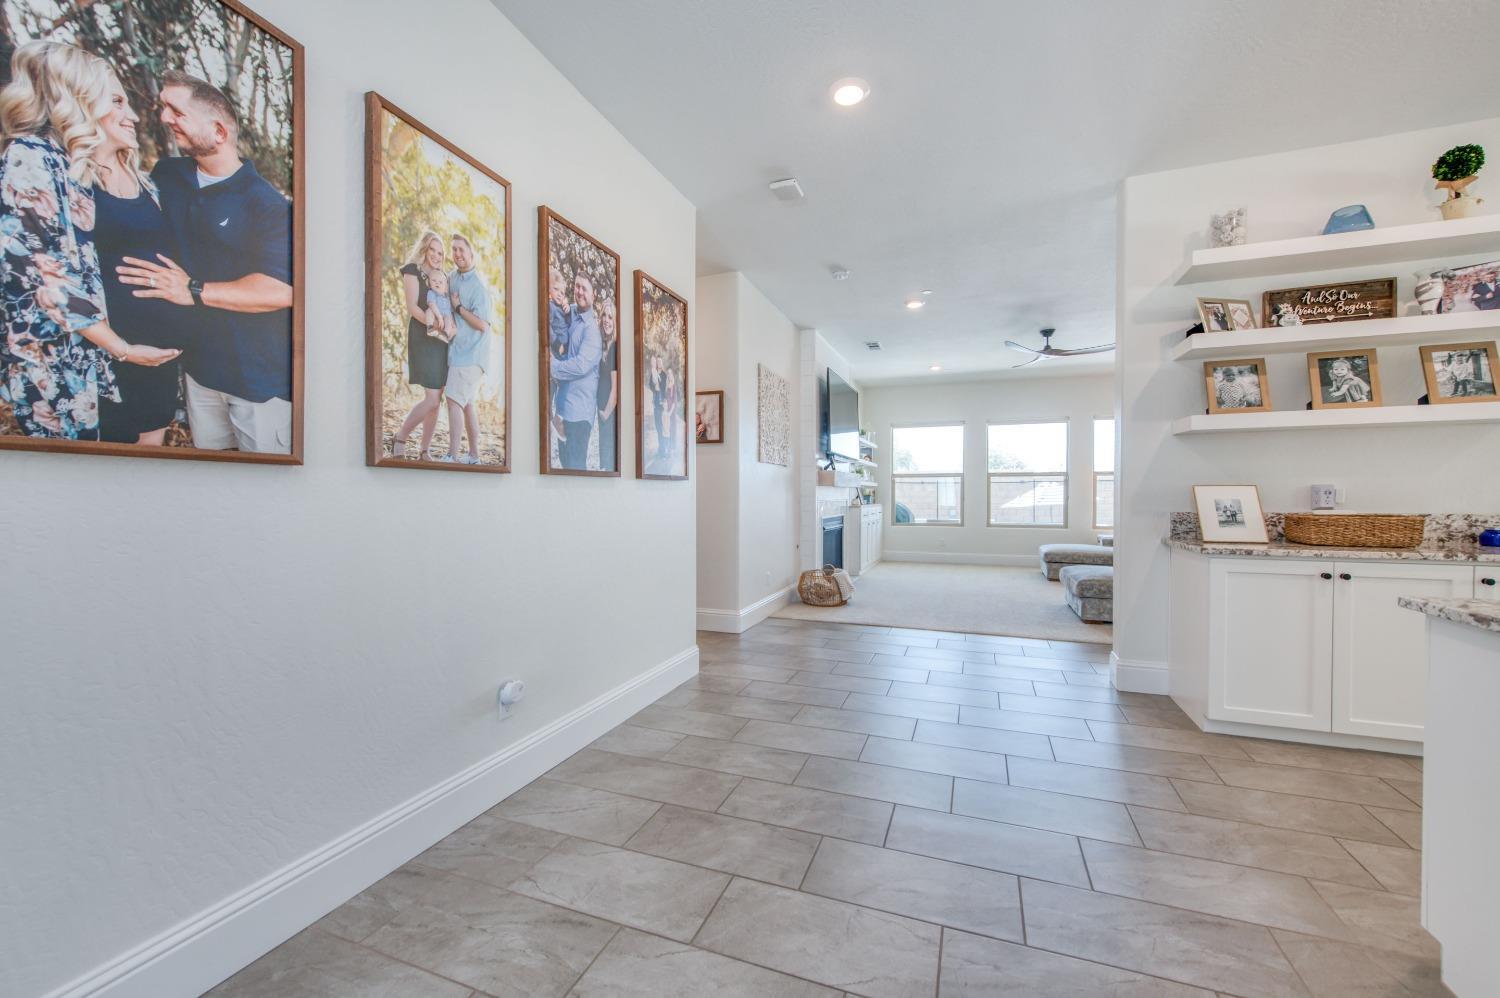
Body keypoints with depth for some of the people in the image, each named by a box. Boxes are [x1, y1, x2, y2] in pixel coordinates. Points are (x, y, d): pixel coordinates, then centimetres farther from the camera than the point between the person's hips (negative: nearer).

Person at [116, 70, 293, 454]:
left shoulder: (266, 203, -13)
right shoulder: (166, 175, 9)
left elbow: (282, 290, -24)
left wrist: (193, 291, -19)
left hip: (261, 375, -7)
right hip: (198, 361, 7)